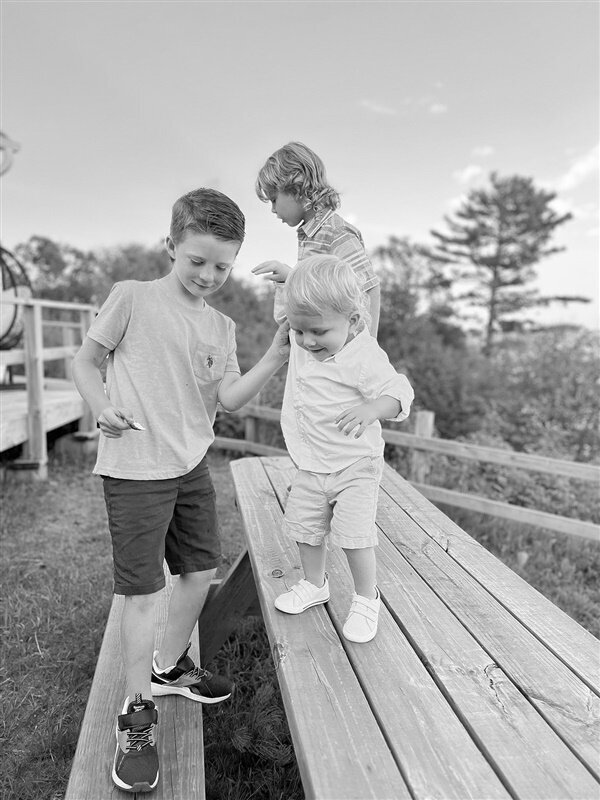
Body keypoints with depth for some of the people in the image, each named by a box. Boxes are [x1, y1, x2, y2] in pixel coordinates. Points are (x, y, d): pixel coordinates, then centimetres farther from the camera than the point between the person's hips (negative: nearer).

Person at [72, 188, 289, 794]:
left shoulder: (221, 327, 7)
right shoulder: (132, 297, -7)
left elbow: (229, 398, -2)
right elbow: (86, 360, 0)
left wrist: (273, 359, -14)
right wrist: (102, 407, -17)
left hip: (191, 466, 6)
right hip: (134, 470, -6)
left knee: (202, 571, 15)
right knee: (143, 590, 0)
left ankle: (170, 666, 41)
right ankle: (136, 713, 21)